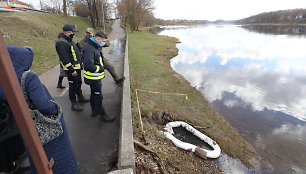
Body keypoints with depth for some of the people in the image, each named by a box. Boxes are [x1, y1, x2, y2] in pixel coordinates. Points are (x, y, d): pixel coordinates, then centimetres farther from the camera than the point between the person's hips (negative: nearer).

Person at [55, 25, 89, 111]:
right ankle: (74, 103, 11)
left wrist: (80, 63, 20)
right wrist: (71, 70, -25)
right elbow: (65, 59, -24)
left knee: (79, 82, 21)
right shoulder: (62, 43, -19)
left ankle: (80, 97, 39)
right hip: (71, 69, -10)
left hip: (77, 67, 10)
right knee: (73, 85, -1)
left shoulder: (69, 40, 14)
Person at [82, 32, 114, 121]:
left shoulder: (93, 46, 9)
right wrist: (100, 68, -16)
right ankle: (103, 114, 16)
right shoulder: (89, 49, -23)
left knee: (94, 94, 22)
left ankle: (94, 110, 39)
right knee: (98, 96, 2)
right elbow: (89, 65, -29)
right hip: (94, 78, -10)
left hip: (96, 77, 10)